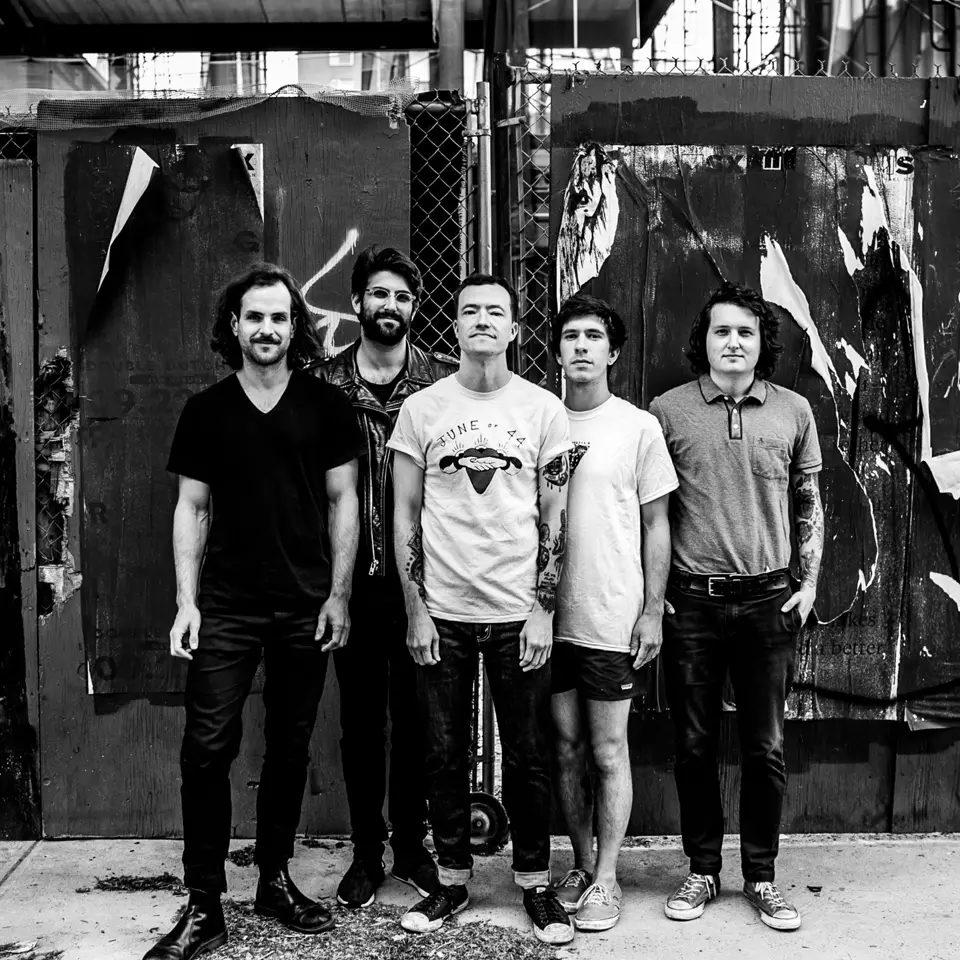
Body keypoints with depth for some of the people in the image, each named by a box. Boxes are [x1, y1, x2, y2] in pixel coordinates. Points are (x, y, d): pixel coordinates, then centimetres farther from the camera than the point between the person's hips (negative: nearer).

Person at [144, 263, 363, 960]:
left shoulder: (326, 405, 3)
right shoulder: (206, 411, 6)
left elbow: (343, 502, 3)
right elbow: (192, 509, 7)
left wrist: (338, 597, -3)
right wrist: (186, 601, -1)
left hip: (305, 608, 0)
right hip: (225, 607, 0)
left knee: (290, 748, 10)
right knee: (207, 749, -4)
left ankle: (275, 879, 28)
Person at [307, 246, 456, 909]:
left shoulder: (445, 381, 0)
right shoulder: (324, 383, 3)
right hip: (353, 579, 1)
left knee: (415, 716, 11)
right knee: (361, 717, 10)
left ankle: (412, 845, 27)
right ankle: (367, 851, 25)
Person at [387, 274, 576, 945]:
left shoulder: (544, 409, 2)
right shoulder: (422, 408, 3)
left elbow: (554, 519, 2)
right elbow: (406, 515, 4)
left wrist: (544, 610, -4)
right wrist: (416, 608, -2)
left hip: (518, 613, 0)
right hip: (442, 613, 1)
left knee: (527, 756, 7)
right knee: (446, 755, 9)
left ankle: (536, 883, 24)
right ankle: (453, 881, 25)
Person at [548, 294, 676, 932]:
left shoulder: (639, 426, -1)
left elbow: (656, 525, 1)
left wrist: (653, 611, -3)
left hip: (614, 617, -3)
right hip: (550, 615, 3)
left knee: (608, 752, 4)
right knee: (566, 747, 12)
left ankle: (606, 878, 18)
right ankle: (582, 866, 27)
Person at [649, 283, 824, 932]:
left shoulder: (794, 411, 5)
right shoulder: (667, 410, 0)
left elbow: (809, 505, 12)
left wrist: (809, 582, 4)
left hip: (768, 601, 1)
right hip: (691, 602, -1)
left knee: (765, 748, 7)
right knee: (694, 745, 8)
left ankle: (762, 877, 23)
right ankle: (703, 871, 24)